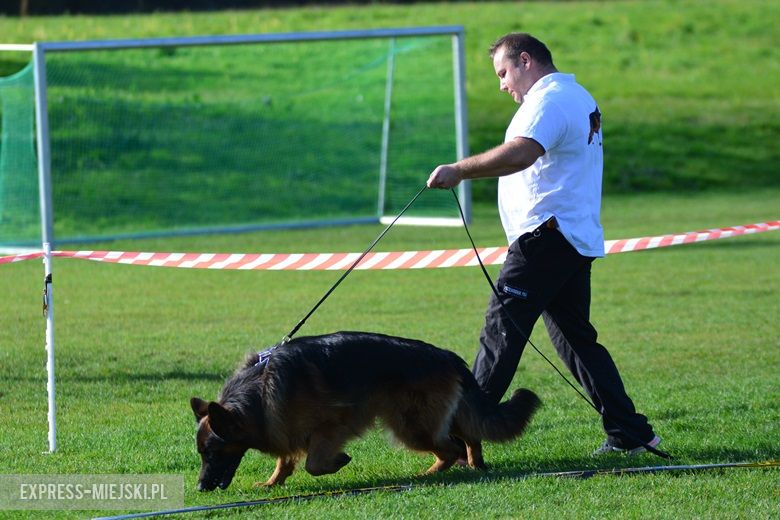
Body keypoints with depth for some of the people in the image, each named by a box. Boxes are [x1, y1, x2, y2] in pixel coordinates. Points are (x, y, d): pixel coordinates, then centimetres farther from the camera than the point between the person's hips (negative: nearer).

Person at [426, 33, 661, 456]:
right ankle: (629, 433, 11)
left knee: (501, 333, -10)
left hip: (546, 232, -10)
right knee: (576, 337, 13)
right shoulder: (579, 98, 22)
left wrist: (459, 170, -30)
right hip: (578, 237, 10)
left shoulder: (548, 100, -12)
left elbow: (519, 154, -30)